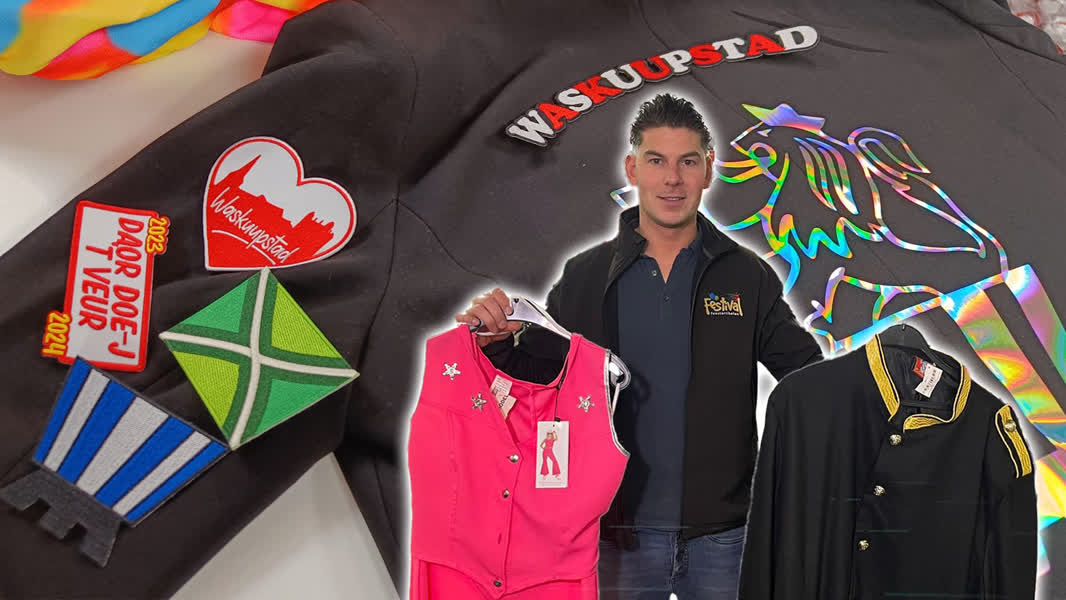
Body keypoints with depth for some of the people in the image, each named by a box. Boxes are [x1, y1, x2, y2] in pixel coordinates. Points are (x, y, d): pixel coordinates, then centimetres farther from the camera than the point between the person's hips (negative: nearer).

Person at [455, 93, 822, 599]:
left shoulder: (747, 277, 0)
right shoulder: (584, 277, 0)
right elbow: (536, 380, 4)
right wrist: (499, 343, -16)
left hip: (722, 533, 0)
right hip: (620, 531, 0)